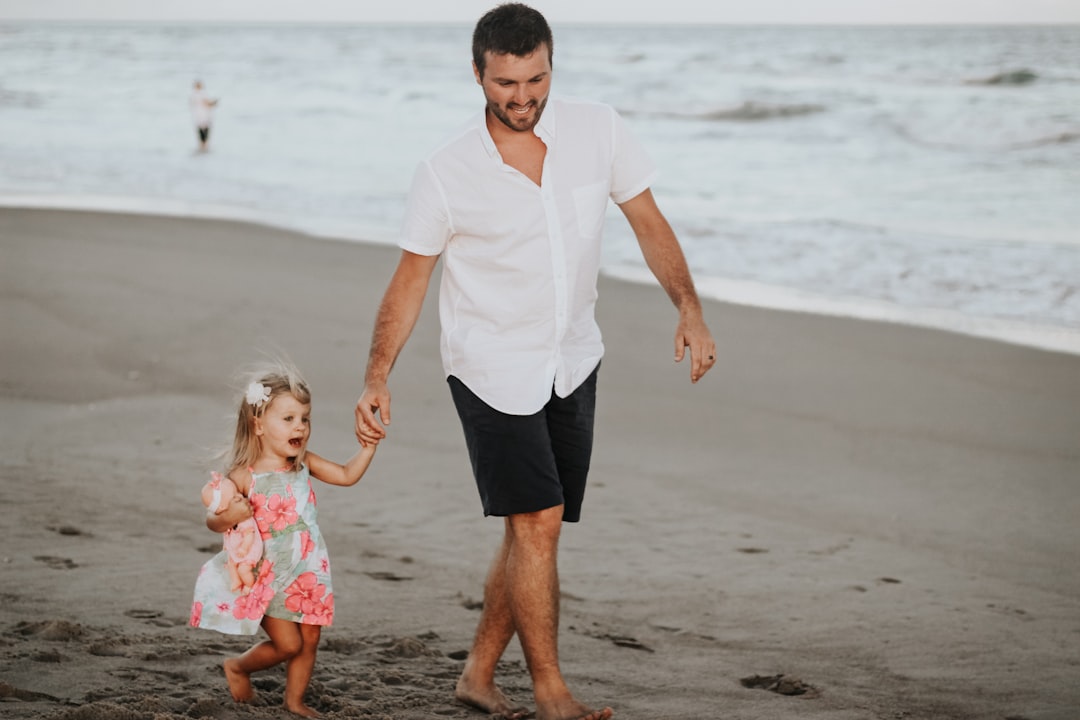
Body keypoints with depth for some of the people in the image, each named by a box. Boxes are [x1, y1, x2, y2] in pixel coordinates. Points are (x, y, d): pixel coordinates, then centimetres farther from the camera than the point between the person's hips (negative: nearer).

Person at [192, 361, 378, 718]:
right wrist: (227, 518, -32)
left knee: (309, 639, 7)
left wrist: (369, 445, -7)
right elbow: (213, 518, -10)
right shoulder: (244, 477, -16)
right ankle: (238, 666, 22)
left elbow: (347, 475, 3)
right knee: (288, 644, -5)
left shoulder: (305, 464, 0)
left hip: (307, 572, 5)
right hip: (268, 577, -5)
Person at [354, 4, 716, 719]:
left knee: (532, 530, 9)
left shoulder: (599, 131, -6)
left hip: (572, 363, 4)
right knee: (538, 523, -14)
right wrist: (377, 378, -15)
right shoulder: (446, 173, -13)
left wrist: (690, 309, -11)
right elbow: (411, 278, -6)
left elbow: (649, 223, 2)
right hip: (492, 366, -4)